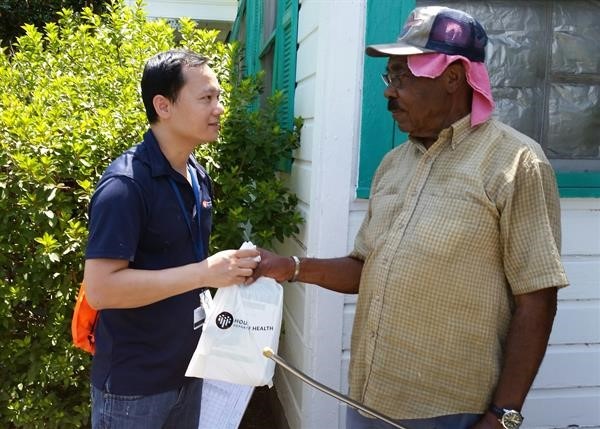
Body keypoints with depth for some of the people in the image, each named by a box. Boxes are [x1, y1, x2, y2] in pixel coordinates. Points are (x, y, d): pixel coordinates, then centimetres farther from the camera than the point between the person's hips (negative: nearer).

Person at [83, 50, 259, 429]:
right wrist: (205, 273, -28)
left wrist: (229, 268, 1)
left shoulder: (198, 176, 5)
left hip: (188, 368, 8)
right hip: (133, 382, -7)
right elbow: (101, 288, -27)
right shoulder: (126, 184, -21)